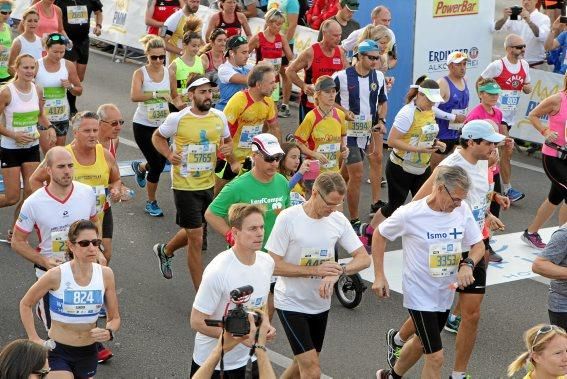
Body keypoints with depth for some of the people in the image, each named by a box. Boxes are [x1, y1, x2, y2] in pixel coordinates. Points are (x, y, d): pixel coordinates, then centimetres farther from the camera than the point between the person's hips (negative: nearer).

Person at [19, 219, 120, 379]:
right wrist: (34, 339, -4)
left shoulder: (105, 274, -8)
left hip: (88, 353, 4)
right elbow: (25, 304, 0)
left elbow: (114, 318, 2)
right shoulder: (56, 275, -17)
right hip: (58, 351, -3)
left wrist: (109, 332, -18)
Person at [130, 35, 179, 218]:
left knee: (160, 162, 9)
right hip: (143, 125, -4)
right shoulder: (140, 73, -12)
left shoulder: (168, 74, 0)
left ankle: (140, 167, 47)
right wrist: (157, 94, -39)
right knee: (157, 165, -7)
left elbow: (175, 96, 15)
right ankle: (151, 203, 16)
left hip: (162, 125, 4)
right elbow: (134, 96, -29)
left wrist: (179, 104, -7)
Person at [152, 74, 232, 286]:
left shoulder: (219, 117, -2)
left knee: (193, 232, 23)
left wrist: (227, 148, -8)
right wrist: (169, 154, -15)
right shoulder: (177, 119, -13)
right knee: (196, 239, -2)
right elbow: (157, 137, 3)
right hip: (185, 186, -5)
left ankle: (165, 250, 54)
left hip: (208, 184, 5)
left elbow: (227, 140, 15)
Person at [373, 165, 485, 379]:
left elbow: (478, 245, 1)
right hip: (420, 295, -6)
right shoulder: (409, 214, -21)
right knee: (436, 357, -9)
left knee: (423, 343, 26)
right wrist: (379, 276, -7)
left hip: (446, 293, 6)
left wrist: (468, 265, -21)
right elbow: (379, 235, -4)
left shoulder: (462, 210, -9)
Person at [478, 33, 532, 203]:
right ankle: (507, 189, -4)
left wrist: (527, 87, -7)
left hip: (510, 115, 7)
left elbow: (527, 88, 16)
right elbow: (479, 82, -5)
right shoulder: (498, 65, -14)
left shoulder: (524, 65, 5)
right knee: (507, 151, -11)